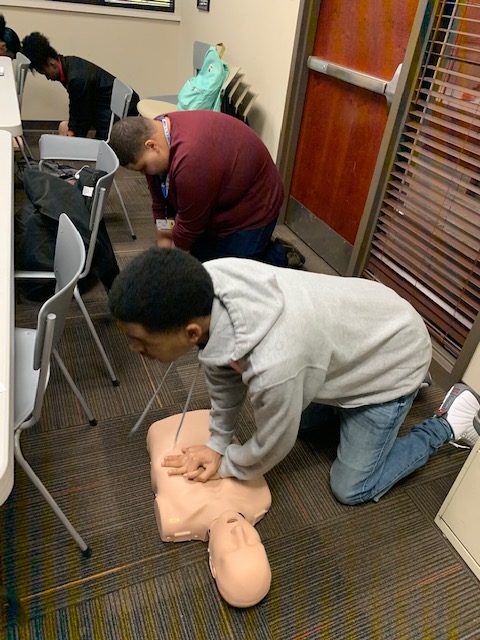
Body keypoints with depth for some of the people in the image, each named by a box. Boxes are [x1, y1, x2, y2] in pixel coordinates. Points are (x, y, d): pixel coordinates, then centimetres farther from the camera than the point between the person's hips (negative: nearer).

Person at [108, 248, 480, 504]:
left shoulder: (273, 365, -45)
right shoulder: (205, 285, -25)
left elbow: (271, 449, -22)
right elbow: (222, 369, -5)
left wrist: (221, 465, -3)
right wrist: (217, 443, 1)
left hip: (392, 358, -6)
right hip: (358, 332, 7)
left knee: (352, 489, 6)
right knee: (303, 424, 25)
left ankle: (450, 423, 20)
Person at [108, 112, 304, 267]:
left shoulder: (192, 158, -37)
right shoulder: (153, 133, -8)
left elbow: (189, 225, -26)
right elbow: (161, 205, -3)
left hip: (250, 210, -9)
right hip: (212, 208, 9)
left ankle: (279, 257, 13)